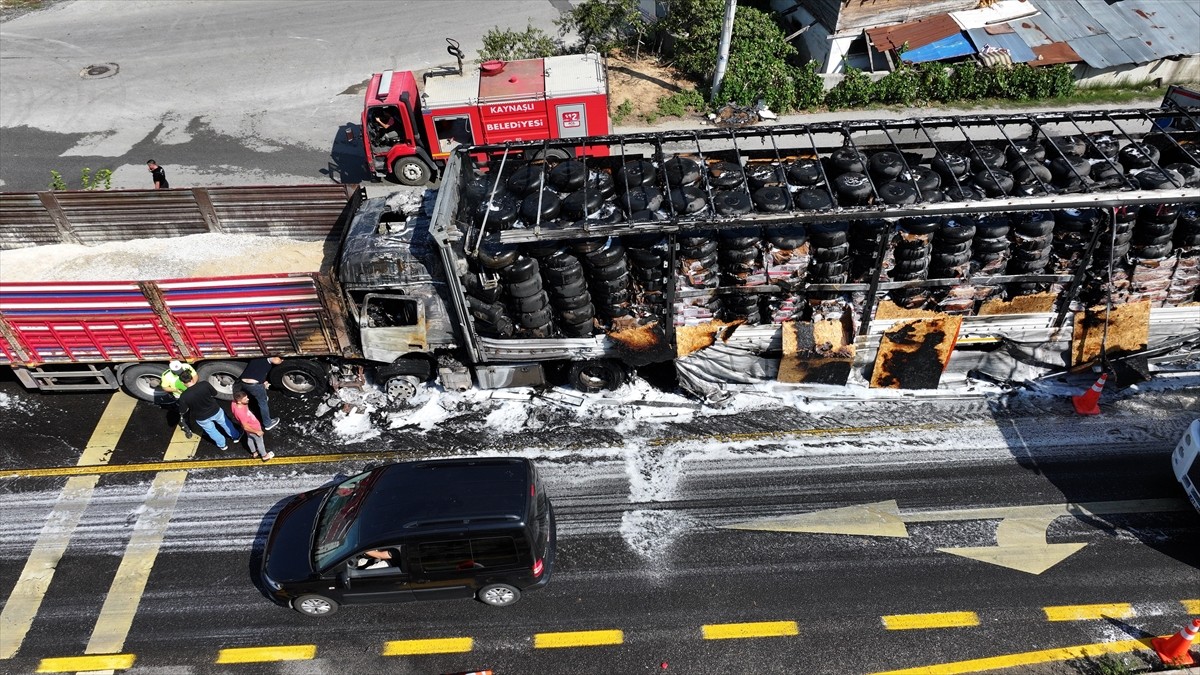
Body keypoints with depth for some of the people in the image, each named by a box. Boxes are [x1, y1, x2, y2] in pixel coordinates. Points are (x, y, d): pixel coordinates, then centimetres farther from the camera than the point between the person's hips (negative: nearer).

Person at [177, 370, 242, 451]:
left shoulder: (184, 396, -27)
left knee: (211, 431, 28)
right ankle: (236, 437, 51)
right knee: (225, 423, 29)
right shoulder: (205, 384, -25)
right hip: (215, 410, 1)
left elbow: (183, 411, -14)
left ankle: (222, 445, 49)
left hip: (202, 418, -1)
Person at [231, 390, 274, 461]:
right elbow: (246, 427, -32)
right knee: (259, 442, 21)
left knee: (250, 439, 32)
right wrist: (257, 432, -18)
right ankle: (264, 456, 46)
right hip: (253, 428, -7)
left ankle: (254, 452, 59)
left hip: (250, 425, 7)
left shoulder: (234, 403, -25)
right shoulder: (241, 413, -47)